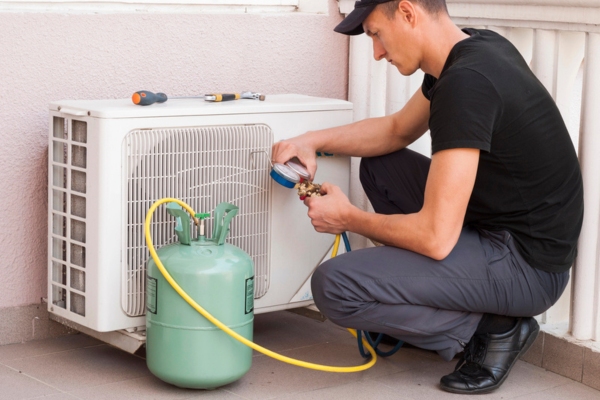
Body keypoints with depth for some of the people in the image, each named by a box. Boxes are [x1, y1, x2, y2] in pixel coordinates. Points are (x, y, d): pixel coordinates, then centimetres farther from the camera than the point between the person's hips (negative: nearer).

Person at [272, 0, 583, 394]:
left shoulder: (466, 83, -26)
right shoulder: (473, 48, 4)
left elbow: (436, 238, -26)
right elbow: (397, 130, 22)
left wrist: (348, 218, -9)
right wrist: (313, 141, 8)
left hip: (526, 266, -10)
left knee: (333, 286, -18)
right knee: (379, 164, 18)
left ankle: (491, 328, -3)